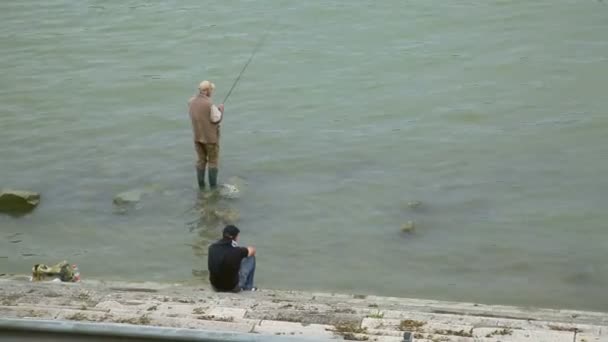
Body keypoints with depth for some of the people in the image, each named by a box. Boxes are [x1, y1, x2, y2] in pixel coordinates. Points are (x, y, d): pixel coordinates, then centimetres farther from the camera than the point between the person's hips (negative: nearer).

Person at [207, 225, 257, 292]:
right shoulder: (237, 251, -20)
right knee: (251, 257, 12)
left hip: (216, 287, 5)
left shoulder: (212, 247, -9)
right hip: (233, 288, -5)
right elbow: (252, 250, 4)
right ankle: (248, 286, 26)